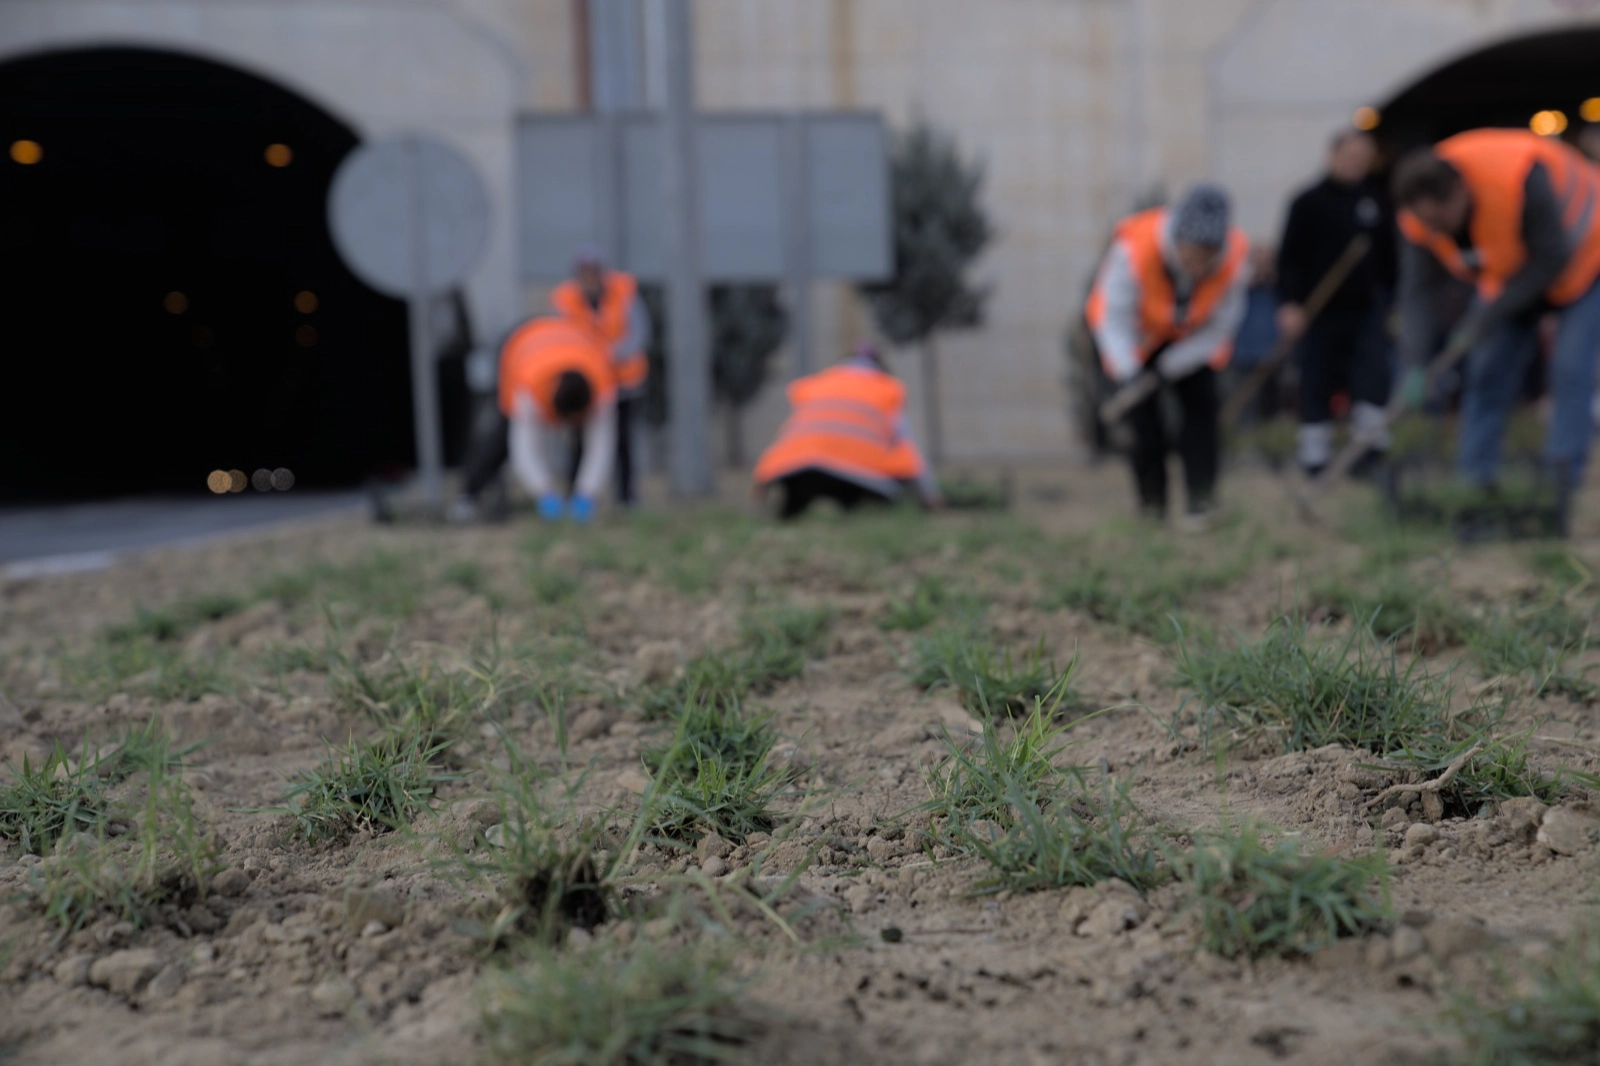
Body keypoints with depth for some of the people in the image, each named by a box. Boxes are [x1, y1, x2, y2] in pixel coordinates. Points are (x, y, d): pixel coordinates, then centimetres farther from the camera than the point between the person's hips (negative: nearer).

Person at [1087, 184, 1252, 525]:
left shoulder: (1235, 258, -29)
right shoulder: (1134, 250, -38)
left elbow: (1220, 326, -19)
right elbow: (1115, 317, -31)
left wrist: (1172, 366, -26)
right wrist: (1129, 374, -42)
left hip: (1193, 339, 2)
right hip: (1137, 333, -2)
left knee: (1202, 405, -11)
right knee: (1142, 414, -8)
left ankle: (1202, 507, -8)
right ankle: (1152, 509, 2)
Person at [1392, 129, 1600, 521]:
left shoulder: (1521, 178, -40)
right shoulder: (1421, 216, -22)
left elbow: (1553, 257, -31)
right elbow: (1418, 290, -21)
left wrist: (1489, 315, -31)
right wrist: (1415, 366, -31)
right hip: (1512, 267, 6)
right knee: (1488, 370, -2)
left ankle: (1558, 489, -13)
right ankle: (1475, 484, 4)